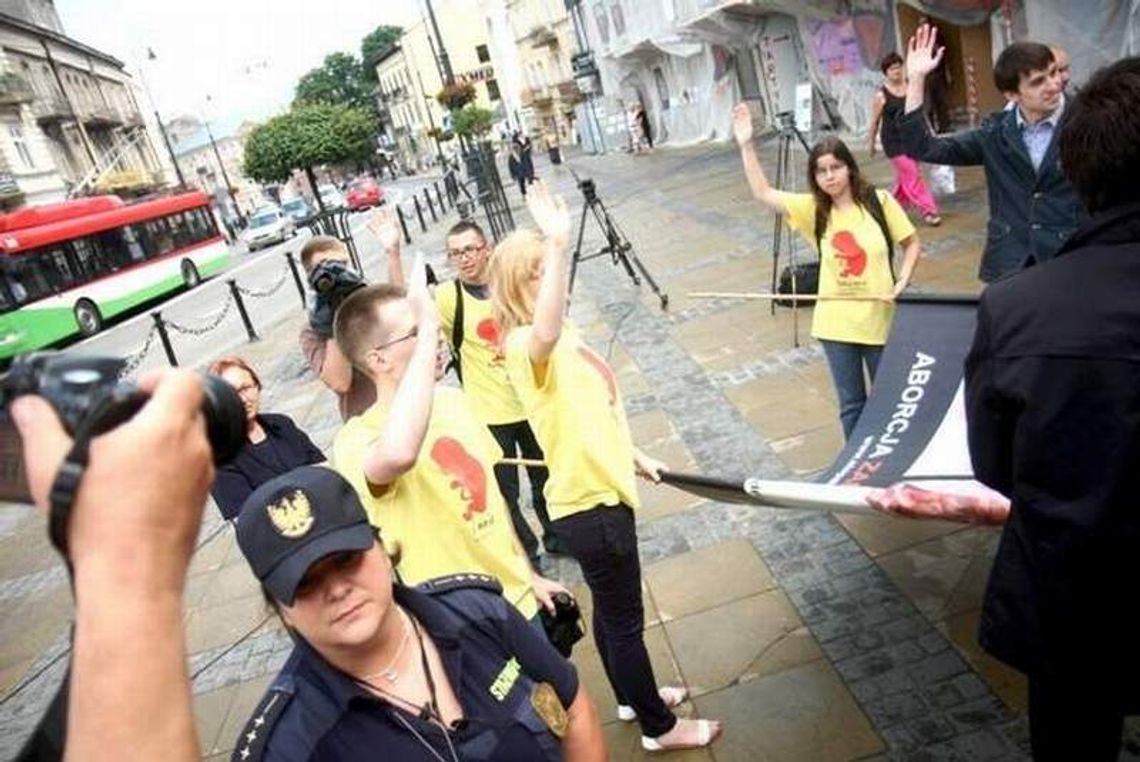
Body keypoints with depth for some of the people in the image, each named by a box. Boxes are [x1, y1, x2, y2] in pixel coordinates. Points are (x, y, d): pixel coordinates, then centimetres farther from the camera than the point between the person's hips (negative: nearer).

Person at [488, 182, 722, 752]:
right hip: (587, 504, -9)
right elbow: (546, 332, -50)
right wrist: (558, 244, -53)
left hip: (602, 490, 9)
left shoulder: (560, 334, 8)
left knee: (611, 609, 26)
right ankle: (660, 727, 28)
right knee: (624, 619, 9)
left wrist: (633, 456, 22)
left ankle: (632, 697, 46)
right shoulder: (525, 345, -23)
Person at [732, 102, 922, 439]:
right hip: (836, 322, 2)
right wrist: (746, 145, -16)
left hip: (879, 318, -2)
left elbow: (911, 243, 2)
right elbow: (763, 193, -8)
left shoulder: (879, 201, -6)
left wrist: (903, 281, -13)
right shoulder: (813, 209, -1)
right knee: (851, 404, 13)